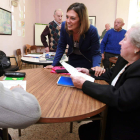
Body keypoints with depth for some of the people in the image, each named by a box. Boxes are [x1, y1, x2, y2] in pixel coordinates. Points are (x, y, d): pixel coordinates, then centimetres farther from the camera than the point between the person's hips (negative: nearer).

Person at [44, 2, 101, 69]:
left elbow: (96, 53, -22)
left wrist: (96, 68, -42)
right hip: (72, 61, 3)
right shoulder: (64, 26, -21)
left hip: (87, 63, -2)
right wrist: (53, 64, -13)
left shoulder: (92, 31, -30)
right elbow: (61, 47, -9)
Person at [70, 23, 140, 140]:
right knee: (84, 130, 11)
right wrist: (89, 72, 3)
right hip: (113, 118, 7)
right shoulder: (124, 60, -1)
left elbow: (120, 99, -36)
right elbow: (110, 74, 16)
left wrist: (84, 84, -29)